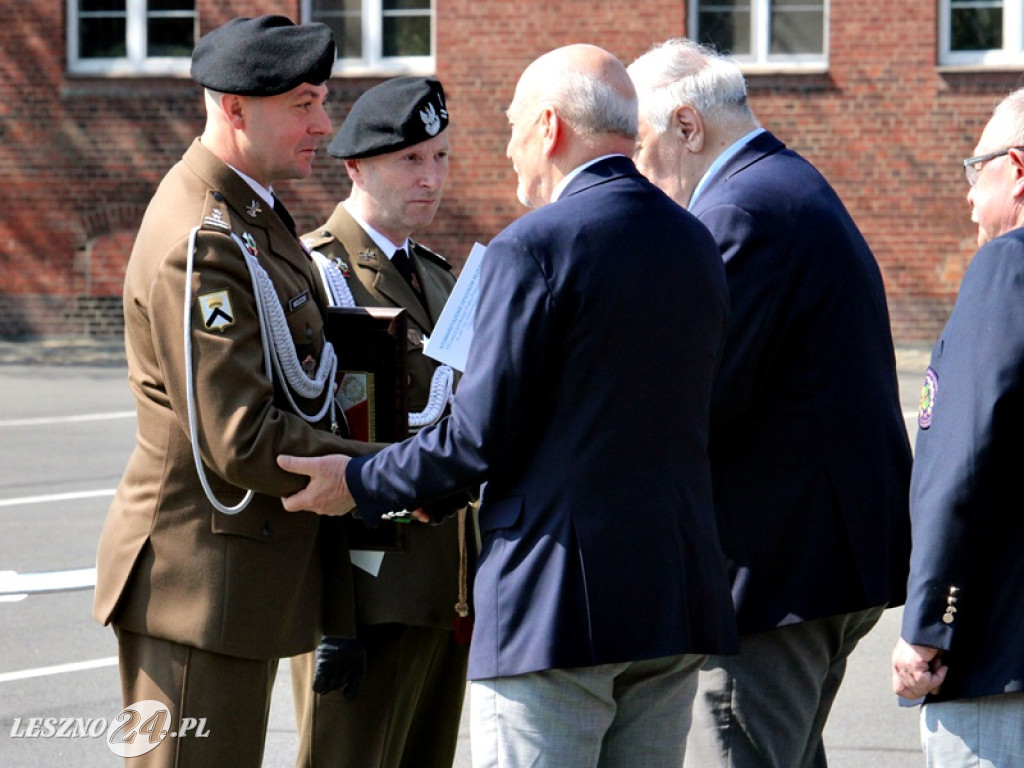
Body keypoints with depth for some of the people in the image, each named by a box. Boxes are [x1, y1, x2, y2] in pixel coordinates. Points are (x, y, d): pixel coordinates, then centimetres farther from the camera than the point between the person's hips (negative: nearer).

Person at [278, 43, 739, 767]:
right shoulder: (696, 243, 12)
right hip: (678, 598, 7)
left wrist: (360, 484, 3)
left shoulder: (534, 246, -12)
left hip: (557, 605, -7)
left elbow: (481, 438, -13)